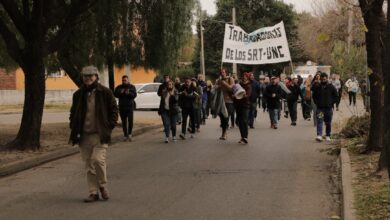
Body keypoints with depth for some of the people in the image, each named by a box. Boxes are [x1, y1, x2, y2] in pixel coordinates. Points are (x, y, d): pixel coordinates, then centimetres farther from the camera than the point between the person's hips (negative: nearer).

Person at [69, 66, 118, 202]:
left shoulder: (105, 93, 0)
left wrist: (109, 126, -6)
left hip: (100, 135, -4)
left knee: (98, 160, -17)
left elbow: (113, 110, 3)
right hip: (84, 136, 4)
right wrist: (73, 128, 7)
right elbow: (73, 113, 20)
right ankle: (93, 192, 13)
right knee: (89, 165, 5)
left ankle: (102, 185, 8)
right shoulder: (78, 95, 11)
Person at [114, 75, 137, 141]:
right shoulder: (119, 87, 11)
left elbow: (134, 95, -8)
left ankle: (129, 133, 2)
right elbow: (115, 94, -3)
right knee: (124, 122, 4)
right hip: (122, 107, 2)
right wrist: (120, 92, -21)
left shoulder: (132, 87, 6)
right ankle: (125, 135, 10)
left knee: (130, 121, -11)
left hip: (130, 107, -2)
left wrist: (129, 93, -26)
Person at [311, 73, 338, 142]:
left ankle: (328, 136, 20)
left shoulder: (331, 87, 1)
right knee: (319, 121, -12)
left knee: (328, 123, 9)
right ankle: (319, 135, -20)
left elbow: (335, 96, 6)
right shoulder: (317, 87, 4)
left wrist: (331, 103, -3)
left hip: (328, 108, 0)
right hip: (320, 108, 0)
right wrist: (317, 103, 3)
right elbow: (314, 96, 14)